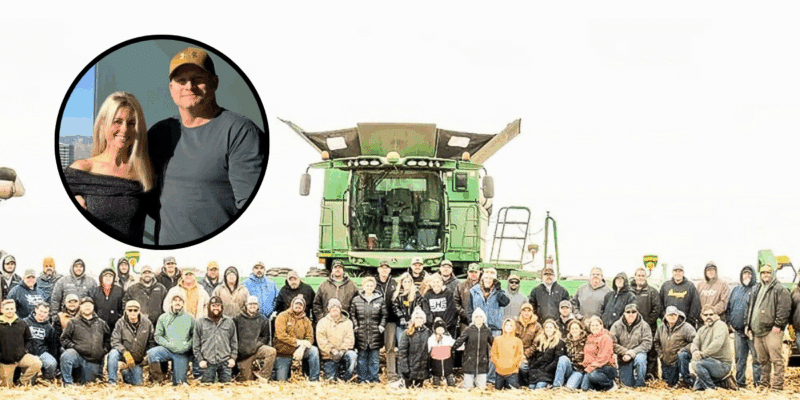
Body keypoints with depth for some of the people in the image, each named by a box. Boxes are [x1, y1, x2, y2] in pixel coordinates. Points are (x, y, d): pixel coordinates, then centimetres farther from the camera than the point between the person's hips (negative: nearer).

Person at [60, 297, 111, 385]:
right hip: (78, 355, -3)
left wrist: (104, 351, 5)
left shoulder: (101, 324, 18)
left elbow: (108, 340, 22)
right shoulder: (73, 322, 9)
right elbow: (64, 338, 6)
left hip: (93, 362, 3)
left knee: (88, 382, 0)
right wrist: (74, 346, -10)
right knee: (66, 356, -36)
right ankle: (67, 382, -22)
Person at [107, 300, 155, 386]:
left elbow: (151, 342, 6)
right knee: (113, 353, -36)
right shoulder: (120, 323, -10)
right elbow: (115, 341, -16)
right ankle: (112, 381, -25)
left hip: (138, 359, 2)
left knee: (138, 383, -1)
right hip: (123, 354, -2)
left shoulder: (147, 323, -5)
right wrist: (125, 353, -29)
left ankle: (126, 373, 34)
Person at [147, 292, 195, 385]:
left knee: (179, 383, -8)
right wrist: (168, 344, -9)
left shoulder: (189, 319, 12)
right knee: (151, 353, -30)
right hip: (167, 349, 0)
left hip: (183, 353, 0)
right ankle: (157, 380, -15)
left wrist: (187, 346, -10)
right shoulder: (163, 318, 12)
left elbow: (195, 336, 8)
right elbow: (157, 336, 7)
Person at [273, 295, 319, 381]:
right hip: (284, 353, -2)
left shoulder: (306, 320, 7)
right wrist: (298, 342, -23)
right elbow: (280, 335, -17)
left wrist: (302, 348, -22)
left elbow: (310, 338, -1)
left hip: (298, 351, 2)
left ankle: (314, 380, -21)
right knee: (281, 380, -9)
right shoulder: (283, 316, -4)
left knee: (314, 351, -26)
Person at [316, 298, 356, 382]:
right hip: (328, 355, -1)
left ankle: (344, 378, -16)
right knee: (331, 378, -17)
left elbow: (350, 339, -1)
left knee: (351, 355, -33)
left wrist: (342, 351, -17)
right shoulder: (322, 322, 8)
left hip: (343, 353, 1)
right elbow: (321, 340, -4)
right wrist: (332, 351, -16)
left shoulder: (347, 322, 10)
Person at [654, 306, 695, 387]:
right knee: (670, 383, 3)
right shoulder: (661, 329, 7)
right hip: (667, 361, 5)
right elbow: (656, 342, 22)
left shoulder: (686, 327, -13)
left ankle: (687, 380, -29)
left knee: (682, 355, -40)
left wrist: (684, 350, -25)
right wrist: (660, 354, 9)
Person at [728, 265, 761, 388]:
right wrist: (729, 323, 10)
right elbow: (729, 307, 22)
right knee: (739, 357, 10)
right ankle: (740, 381, 16)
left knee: (756, 356, -6)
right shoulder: (736, 290, 17)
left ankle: (758, 381, -2)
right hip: (738, 329, 6)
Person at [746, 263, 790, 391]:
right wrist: (749, 326, 19)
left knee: (776, 359, -10)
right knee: (763, 360, 12)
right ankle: (764, 384, 18)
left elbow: (784, 308, -9)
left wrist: (778, 325, -16)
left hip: (772, 331, -7)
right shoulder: (757, 289, 23)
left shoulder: (780, 289, 0)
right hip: (757, 331, 7)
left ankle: (777, 385, -10)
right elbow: (750, 309, 27)